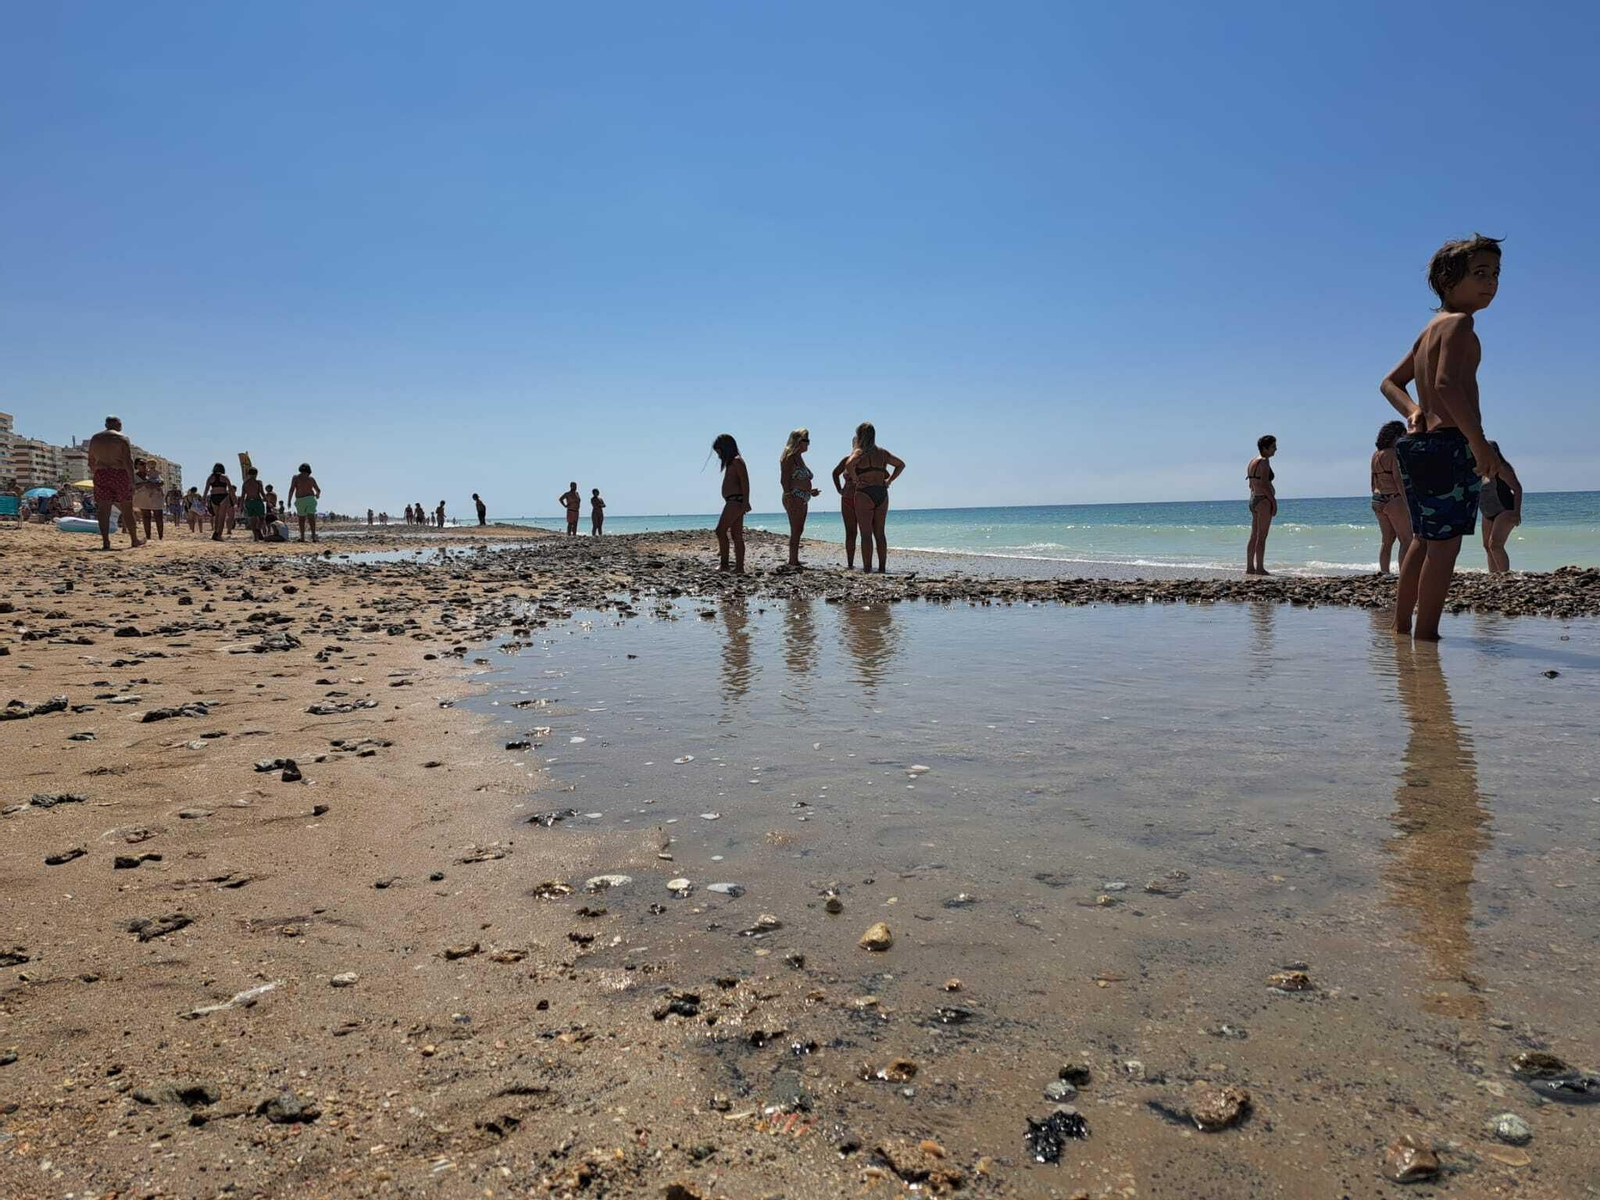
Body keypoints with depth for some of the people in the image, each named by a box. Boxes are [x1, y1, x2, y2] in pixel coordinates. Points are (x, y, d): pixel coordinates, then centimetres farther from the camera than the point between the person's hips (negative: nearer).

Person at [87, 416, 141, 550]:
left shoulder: (95, 438, 12)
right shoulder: (122, 438, -2)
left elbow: (91, 462, 15)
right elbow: (128, 461, -12)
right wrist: (132, 481, -13)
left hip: (101, 475, 3)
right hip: (120, 475, -3)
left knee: (103, 510, 0)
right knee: (127, 509, 5)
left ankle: (105, 542, -7)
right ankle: (134, 540, 13)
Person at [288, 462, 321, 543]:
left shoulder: (296, 478, -1)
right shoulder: (311, 479, 3)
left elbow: (291, 489, -10)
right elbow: (318, 490, 11)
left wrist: (289, 501, -7)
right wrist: (317, 494, 34)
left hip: (300, 500, 0)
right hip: (310, 499, 0)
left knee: (301, 519, 13)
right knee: (311, 518, -7)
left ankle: (302, 537, 14)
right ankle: (313, 536, -21)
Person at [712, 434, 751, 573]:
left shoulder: (736, 461, -8)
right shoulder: (731, 463, 21)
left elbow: (745, 482, -16)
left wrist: (745, 502, -23)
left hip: (736, 501, -10)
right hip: (733, 502, 10)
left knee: (720, 530, -14)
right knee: (736, 536, 8)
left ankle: (724, 564, -15)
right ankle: (739, 567, 9)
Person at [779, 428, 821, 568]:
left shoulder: (799, 458, 18)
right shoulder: (789, 458, -10)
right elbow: (784, 480, -17)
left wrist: (809, 491, 19)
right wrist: (789, 498, -23)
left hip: (803, 499, 10)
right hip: (794, 498, -10)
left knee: (798, 530, 12)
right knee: (795, 530, -10)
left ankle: (794, 560, 18)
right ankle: (793, 562, -10)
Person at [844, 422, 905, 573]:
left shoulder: (859, 452, -5)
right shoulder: (882, 452, 12)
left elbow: (848, 464, -26)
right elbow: (901, 464, 21)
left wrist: (856, 479, -12)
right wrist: (889, 481, 15)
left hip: (864, 494, -5)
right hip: (882, 494, 5)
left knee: (866, 534, -3)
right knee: (880, 533, 10)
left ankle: (867, 568, -4)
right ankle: (882, 567, 10)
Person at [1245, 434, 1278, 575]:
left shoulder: (1252, 461, 14)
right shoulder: (1263, 462, -13)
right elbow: (1264, 484, -20)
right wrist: (1274, 501, -16)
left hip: (1253, 500, 10)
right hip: (1264, 501, -10)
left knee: (1254, 536, 11)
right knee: (1261, 537, -7)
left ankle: (1249, 567, 13)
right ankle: (1260, 568, -6)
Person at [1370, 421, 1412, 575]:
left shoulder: (1376, 454, 12)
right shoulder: (1394, 453, -12)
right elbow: (1398, 480, -17)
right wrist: (1408, 503, -16)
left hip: (1378, 500, 8)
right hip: (1394, 500, -8)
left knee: (1388, 540, 14)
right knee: (1406, 540, -2)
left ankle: (1384, 572, 12)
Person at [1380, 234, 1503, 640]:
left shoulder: (1429, 331, 19)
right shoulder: (1459, 322, -9)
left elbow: (1390, 383, 22)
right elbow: (1447, 384, -23)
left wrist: (1414, 411, 2)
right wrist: (1481, 443, -22)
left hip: (1418, 444, 10)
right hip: (1450, 444, -10)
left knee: (1423, 541, 16)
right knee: (1445, 543, -6)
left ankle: (1401, 627, 21)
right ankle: (1426, 633, -5)